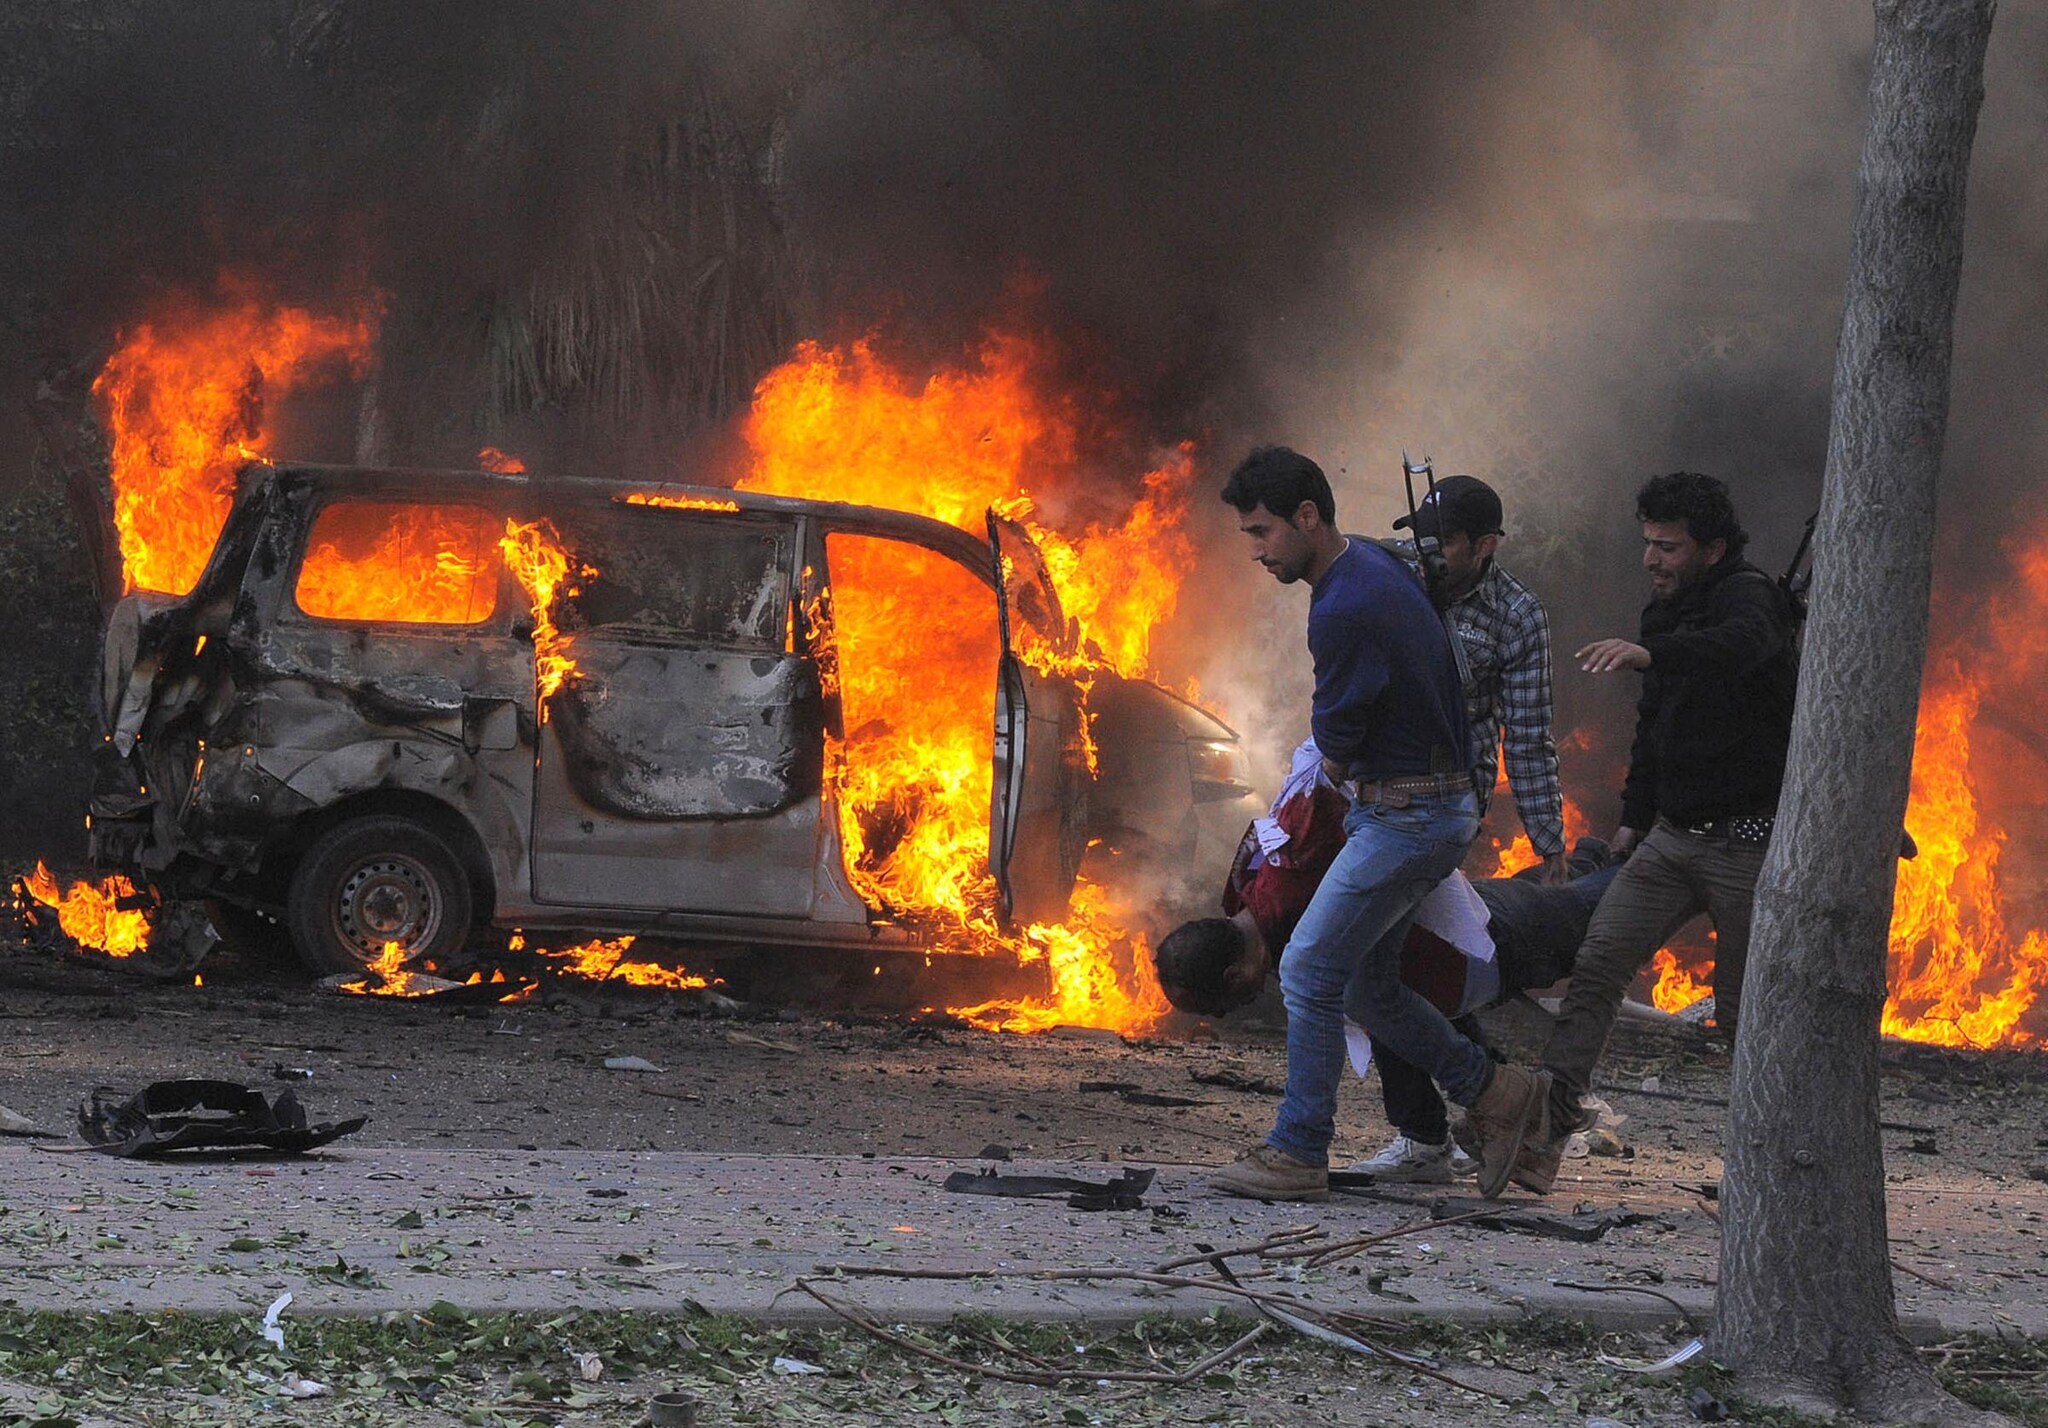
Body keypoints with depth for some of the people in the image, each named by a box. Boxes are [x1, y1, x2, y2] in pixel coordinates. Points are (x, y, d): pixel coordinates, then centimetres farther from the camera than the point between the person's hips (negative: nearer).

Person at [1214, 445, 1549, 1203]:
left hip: (1404, 818, -10)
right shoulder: (1370, 561, 8)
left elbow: (1335, 740, -13)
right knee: (1363, 981, 14)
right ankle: (1494, 1093, 19)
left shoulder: (1345, 611, -24)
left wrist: (1341, 769, 9)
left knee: (1309, 970, -7)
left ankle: (1299, 1154, -2)